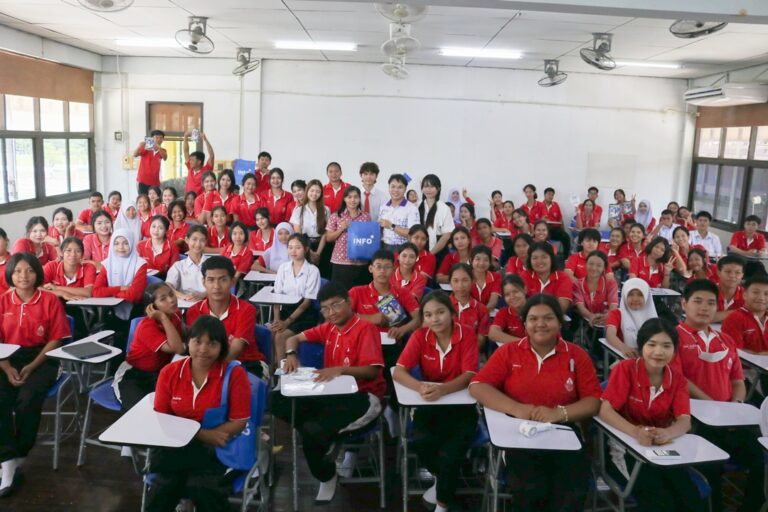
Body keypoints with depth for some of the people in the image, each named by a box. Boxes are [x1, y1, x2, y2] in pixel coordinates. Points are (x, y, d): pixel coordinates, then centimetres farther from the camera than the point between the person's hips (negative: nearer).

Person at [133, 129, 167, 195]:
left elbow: (165, 158, -17)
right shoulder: (145, 149, -2)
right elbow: (134, 155, -16)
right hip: (143, 181, -2)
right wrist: (140, 146, -35)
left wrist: (158, 147, -36)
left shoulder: (162, 151, 5)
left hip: (155, 182, 2)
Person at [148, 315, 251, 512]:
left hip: (218, 448, -2)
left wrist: (197, 435, -18)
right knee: (162, 491, -26)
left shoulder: (235, 374, -7)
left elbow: (238, 422, -7)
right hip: (178, 446, 3)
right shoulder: (169, 372, 2)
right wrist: (204, 434, -13)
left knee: (201, 487, -32)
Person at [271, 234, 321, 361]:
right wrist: (277, 319, -11)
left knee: (280, 336, -25)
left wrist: (288, 321, -16)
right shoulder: (283, 268, 6)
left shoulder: (312, 270, -8)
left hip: (305, 314, -4)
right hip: (286, 310, 4)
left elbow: (307, 302, -10)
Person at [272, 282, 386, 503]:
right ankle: (324, 437, -2)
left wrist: (340, 369, -34)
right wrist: (291, 354, -8)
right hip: (333, 392, 7)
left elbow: (373, 371, -20)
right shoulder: (328, 328, 8)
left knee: (313, 431, -29)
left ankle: (328, 476, 3)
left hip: (363, 397, -7)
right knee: (279, 401, -11)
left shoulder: (366, 329, -13)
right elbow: (294, 338, 16)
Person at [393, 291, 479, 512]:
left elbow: (469, 375, -18)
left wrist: (441, 389, -37)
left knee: (450, 453, -25)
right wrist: (420, 387, -35)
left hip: (460, 404, -2)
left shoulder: (467, 335, -11)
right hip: (429, 404, 2)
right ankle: (442, 476, 7)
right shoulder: (420, 336, -7)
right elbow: (398, 372, -14)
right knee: (421, 442, -27)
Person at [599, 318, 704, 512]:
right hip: (627, 446, -3)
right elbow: (605, 410, -19)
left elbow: (685, 421, -10)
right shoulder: (625, 369, -11)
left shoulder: (678, 379, 2)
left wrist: (667, 433, -35)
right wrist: (636, 432, -38)